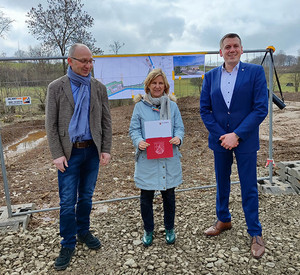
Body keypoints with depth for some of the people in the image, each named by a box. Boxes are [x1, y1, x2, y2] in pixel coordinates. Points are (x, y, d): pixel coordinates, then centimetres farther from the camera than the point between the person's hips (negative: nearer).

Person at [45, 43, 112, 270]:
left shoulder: (99, 88, 4)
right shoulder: (56, 87, -2)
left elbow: (106, 121, 5)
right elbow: (51, 124, -4)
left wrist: (106, 149, -2)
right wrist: (57, 154, -10)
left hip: (92, 151, 2)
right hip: (69, 152, -2)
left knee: (86, 197, 15)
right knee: (67, 201, 3)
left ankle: (83, 232, 35)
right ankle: (68, 245, 20)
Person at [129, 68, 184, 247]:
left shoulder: (172, 105, 6)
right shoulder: (140, 105, 1)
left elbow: (179, 127, 6)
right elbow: (134, 129, 2)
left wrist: (178, 138, -16)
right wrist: (139, 141, -19)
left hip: (169, 159, 1)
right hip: (147, 158, -1)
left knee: (169, 195, 13)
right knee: (146, 197, 8)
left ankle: (170, 228, 35)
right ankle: (148, 230, 30)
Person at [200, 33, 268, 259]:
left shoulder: (255, 71, -5)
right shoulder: (211, 76, 4)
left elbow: (261, 108, -11)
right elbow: (205, 110, 2)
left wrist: (236, 135, -17)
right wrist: (221, 135, -10)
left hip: (245, 140, -3)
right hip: (220, 139, 3)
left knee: (249, 188, 6)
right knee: (222, 183, 17)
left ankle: (255, 233, 25)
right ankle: (223, 220, 39)